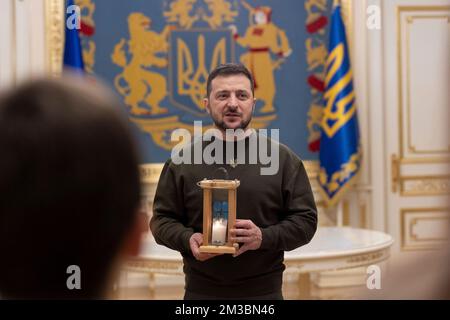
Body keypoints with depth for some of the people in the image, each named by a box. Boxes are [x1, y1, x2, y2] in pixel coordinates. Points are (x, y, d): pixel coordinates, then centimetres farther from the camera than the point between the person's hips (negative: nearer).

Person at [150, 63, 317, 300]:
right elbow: (162, 219, 6)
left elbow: (305, 219, 1)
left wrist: (264, 237, -16)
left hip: (264, 291, 0)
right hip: (201, 291, 1)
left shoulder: (283, 159, 1)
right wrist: (188, 239, -14)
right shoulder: (182, 160, 3)